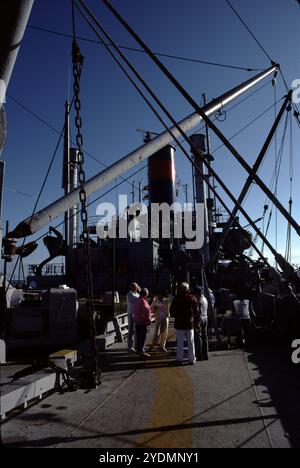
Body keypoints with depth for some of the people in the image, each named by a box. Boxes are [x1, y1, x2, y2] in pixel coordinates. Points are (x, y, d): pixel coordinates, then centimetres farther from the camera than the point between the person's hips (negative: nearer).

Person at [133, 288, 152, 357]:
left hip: (137, 321, 9)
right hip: (142, 322, -9)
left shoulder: (137, 300, 11)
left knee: (138, 336, 17)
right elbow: (146, 311, -27)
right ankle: (141, 351, -3)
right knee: (143, 336, -4)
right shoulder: (143, 301, -18)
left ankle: (138, 349, 26)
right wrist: (149, 320, -18)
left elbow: (134, 311, 19)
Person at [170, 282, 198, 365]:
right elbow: (196, 312, -2)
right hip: (190, 324, 1)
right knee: (191, 342, 10)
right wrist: (196, 323, 7)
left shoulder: (176, 299, -8)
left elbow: (172, 312, -2)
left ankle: (179, 359, 11)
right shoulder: (192, 298, -4)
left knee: (180, 342, 7)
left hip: (179, 324, -1)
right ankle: (192, 359, 15)